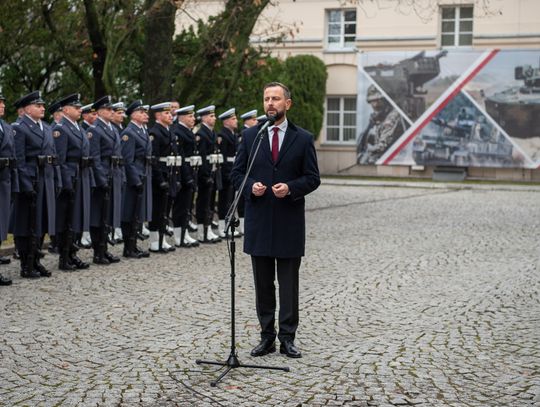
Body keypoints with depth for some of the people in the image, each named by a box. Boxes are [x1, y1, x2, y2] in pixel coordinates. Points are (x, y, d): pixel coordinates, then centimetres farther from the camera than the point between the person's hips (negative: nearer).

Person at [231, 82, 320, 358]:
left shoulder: (303, 139, 2)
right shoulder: (250, 136, 6)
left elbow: (313, 178, 1)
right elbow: (237, 173, 8)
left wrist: (290, 188, -17)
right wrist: (251, 186, -12)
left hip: (289, 221, -2)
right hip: (259, 220, 2)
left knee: (289, 283, 4)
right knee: (263, 284, 8)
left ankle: (287, 338, 11)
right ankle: (267, 336, 16)